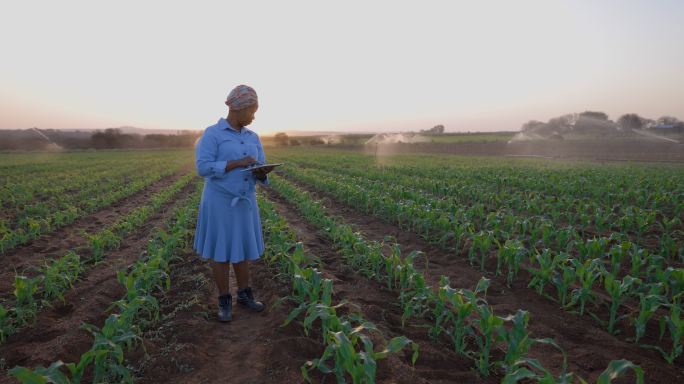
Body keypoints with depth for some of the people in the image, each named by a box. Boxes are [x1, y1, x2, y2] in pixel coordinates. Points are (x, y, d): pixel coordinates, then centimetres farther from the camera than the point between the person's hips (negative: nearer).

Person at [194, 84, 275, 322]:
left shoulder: (253, 138, 9)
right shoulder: (211, 134, -9)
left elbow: (259, 172, 9)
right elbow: (203, 168, -18)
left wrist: (264, 172, -16)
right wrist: (238, 163, -24)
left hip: (244, 204, 5)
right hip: (220, 203, -5)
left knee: (242, 249, 12)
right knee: (221, 252, 2)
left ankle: (244, 295, 26)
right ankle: (224, 301, 16)